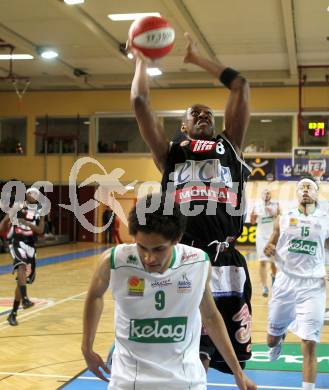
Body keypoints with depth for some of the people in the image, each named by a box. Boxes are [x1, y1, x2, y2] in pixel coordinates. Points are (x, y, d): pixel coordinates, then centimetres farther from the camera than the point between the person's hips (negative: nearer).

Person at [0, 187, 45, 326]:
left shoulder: (40, 211, 5)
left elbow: (40, 230, -6)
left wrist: (27, 223, -18)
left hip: (30, 246, 4)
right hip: (17, 243, -4)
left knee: (23, 280, 7)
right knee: (22, 266, -35)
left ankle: (13, 313, 16)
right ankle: (25, 299, -44)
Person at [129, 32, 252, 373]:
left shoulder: (229, 147, 20)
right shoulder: (170, 154, 17)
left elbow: (241, 86, 19)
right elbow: (139, 102, 12)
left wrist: (196, 58, 27)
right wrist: (141, 60, 25)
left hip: (226, 266, 2)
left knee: (230, 356, 8)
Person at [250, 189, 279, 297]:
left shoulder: (275, 205, 0)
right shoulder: (257, 206, 3)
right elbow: (252, 222, 6)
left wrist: (272, 213, -22)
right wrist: (253, 216, -14)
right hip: (261, 236, 0)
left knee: (273, 261, 11)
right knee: (262, 262, -9)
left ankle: (274, 276, 43)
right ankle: (265, 287, -10)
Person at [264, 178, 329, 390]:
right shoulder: (284, 219, 7)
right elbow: (272, 247, 14)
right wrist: (268, 250, -10)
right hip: (285, 282, 2)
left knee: (309, 345, -10)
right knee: (271, 339, 15)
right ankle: (280, 337, 51)